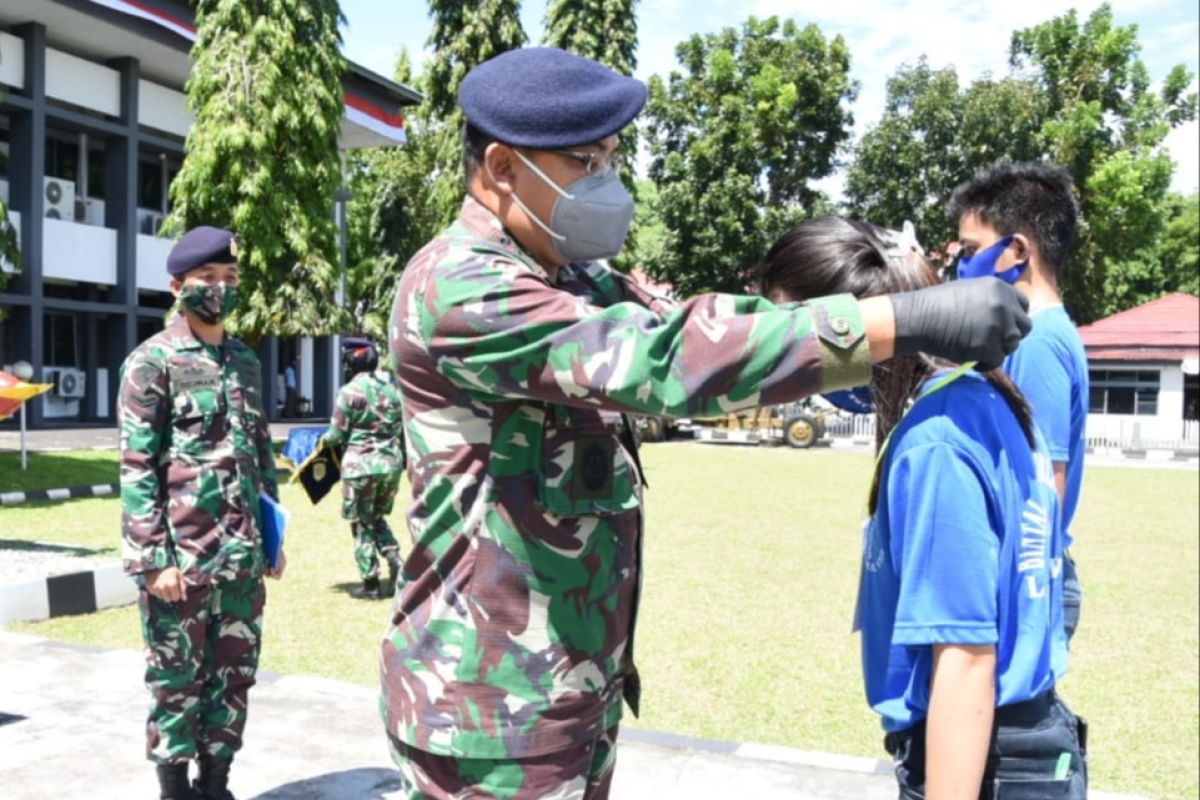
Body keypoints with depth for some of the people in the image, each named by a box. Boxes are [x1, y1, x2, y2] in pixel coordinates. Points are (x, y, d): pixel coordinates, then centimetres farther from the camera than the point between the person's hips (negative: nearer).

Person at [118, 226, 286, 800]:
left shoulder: (247, 362, 13)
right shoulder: (152, 362, -6)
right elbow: (137, 469, -11)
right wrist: (154, 558, -16)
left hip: (243, 557, 6)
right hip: (180, 557, -6)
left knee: (235, 675, 13)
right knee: (177, 681, 6)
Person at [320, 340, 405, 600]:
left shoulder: (350, 391, -9)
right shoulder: (395, 385, 4)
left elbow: (337, 435, -5)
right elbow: (406, 428, 8)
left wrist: (323, 440, 15)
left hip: (361, 464, -5)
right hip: (393, 462, 5)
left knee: (362, 524, 8)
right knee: (378, 518, 22)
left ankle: (370, 583, 10)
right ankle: (395, 560, 1)